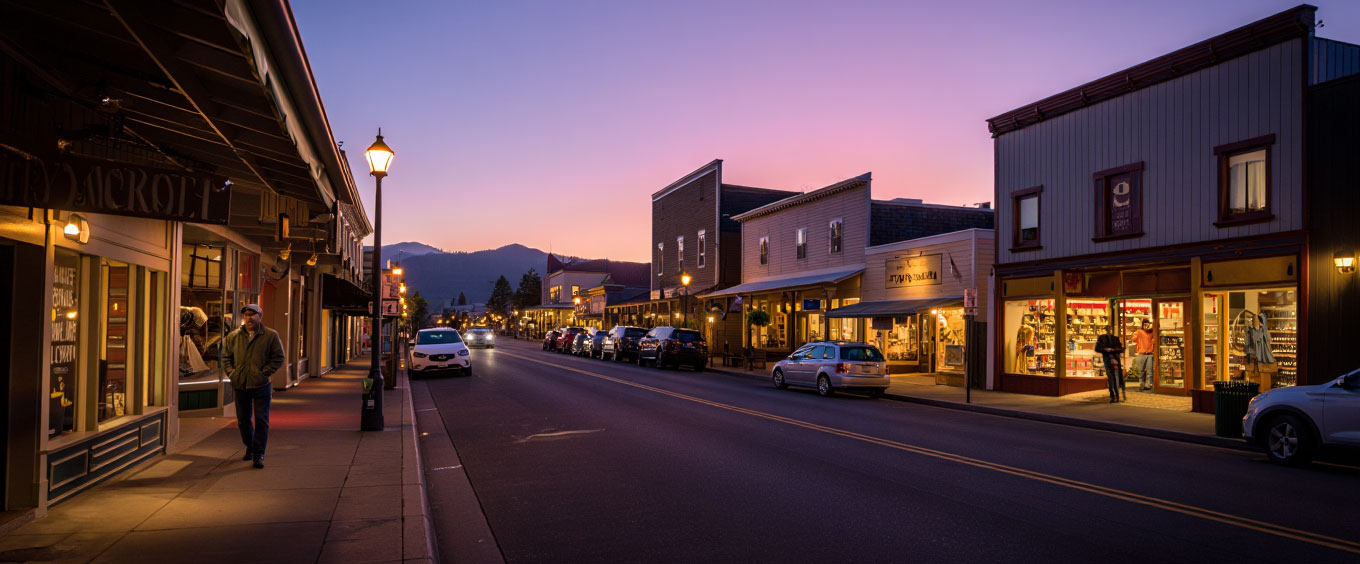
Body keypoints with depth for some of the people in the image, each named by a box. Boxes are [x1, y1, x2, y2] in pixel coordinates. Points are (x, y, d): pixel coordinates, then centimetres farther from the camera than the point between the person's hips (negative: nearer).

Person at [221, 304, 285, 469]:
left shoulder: (271, 336, -2)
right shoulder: (233, 336, 7)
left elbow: (278, 358, -2)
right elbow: (226, 357, 14)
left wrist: (264, 373, -10)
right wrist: (231, 373, -1)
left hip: (261, 385, -3)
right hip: (240, 385, 3)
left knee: (261, 420, -4)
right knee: (243, 420, 14)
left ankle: (259, 454, 2)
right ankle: (250, 447, 34)